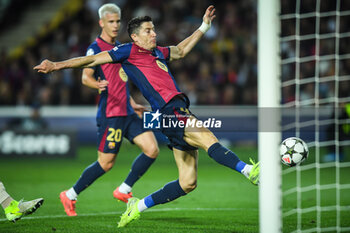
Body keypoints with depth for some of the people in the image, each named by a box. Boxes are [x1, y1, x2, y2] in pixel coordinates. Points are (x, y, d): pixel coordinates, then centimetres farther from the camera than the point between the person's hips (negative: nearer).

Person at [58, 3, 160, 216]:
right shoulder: (96, 48, -7)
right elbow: (85, 77, -17)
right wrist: (97, 84, -38)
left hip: (127, 112, 8)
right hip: (110, 113, -8)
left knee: (152, 149, -5)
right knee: (106, 163, -5)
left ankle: (124, 190, 6)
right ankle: (70, 195, 10)